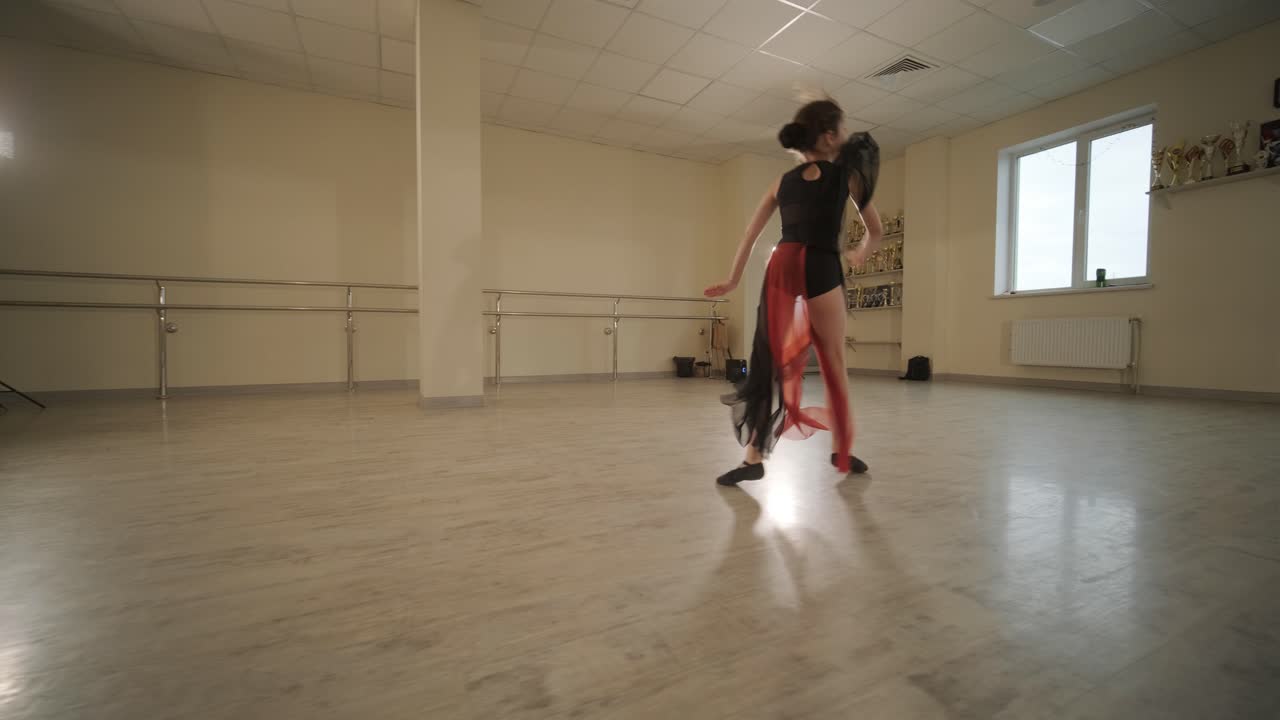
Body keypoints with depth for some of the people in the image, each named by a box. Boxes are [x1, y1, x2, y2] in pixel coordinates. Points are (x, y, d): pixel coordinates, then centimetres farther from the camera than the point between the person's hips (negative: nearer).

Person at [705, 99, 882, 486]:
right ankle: (841, 450, 24)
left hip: (781, 266, 4)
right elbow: (876, 232, 18)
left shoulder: (783, 181, 21)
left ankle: (754, 458, -1)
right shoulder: (845, 173, 12)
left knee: (770, 362, 2)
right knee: (834, 362, 10)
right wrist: (861, 254, 38)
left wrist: (734, 280, 22)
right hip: (819, 268, -3)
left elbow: (749, 236, 17)